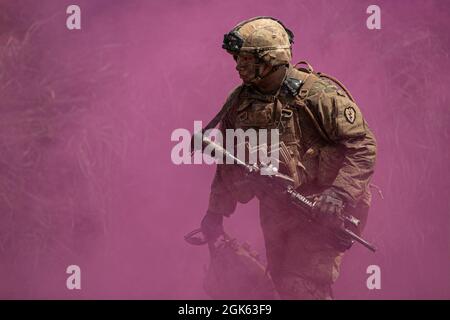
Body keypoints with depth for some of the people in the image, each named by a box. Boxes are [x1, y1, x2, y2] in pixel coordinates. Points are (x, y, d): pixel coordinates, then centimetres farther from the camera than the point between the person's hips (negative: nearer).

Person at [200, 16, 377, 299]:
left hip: (319, 210, -7)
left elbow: (362, 145, -19)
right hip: (274, 211, 7)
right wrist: (216, 212, 9)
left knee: (304, 289, -12)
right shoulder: (239, 102, 1)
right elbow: (228, 163, 13)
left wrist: (339, 194, -30)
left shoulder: (318, 94, -18)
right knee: (282, 285, 17)